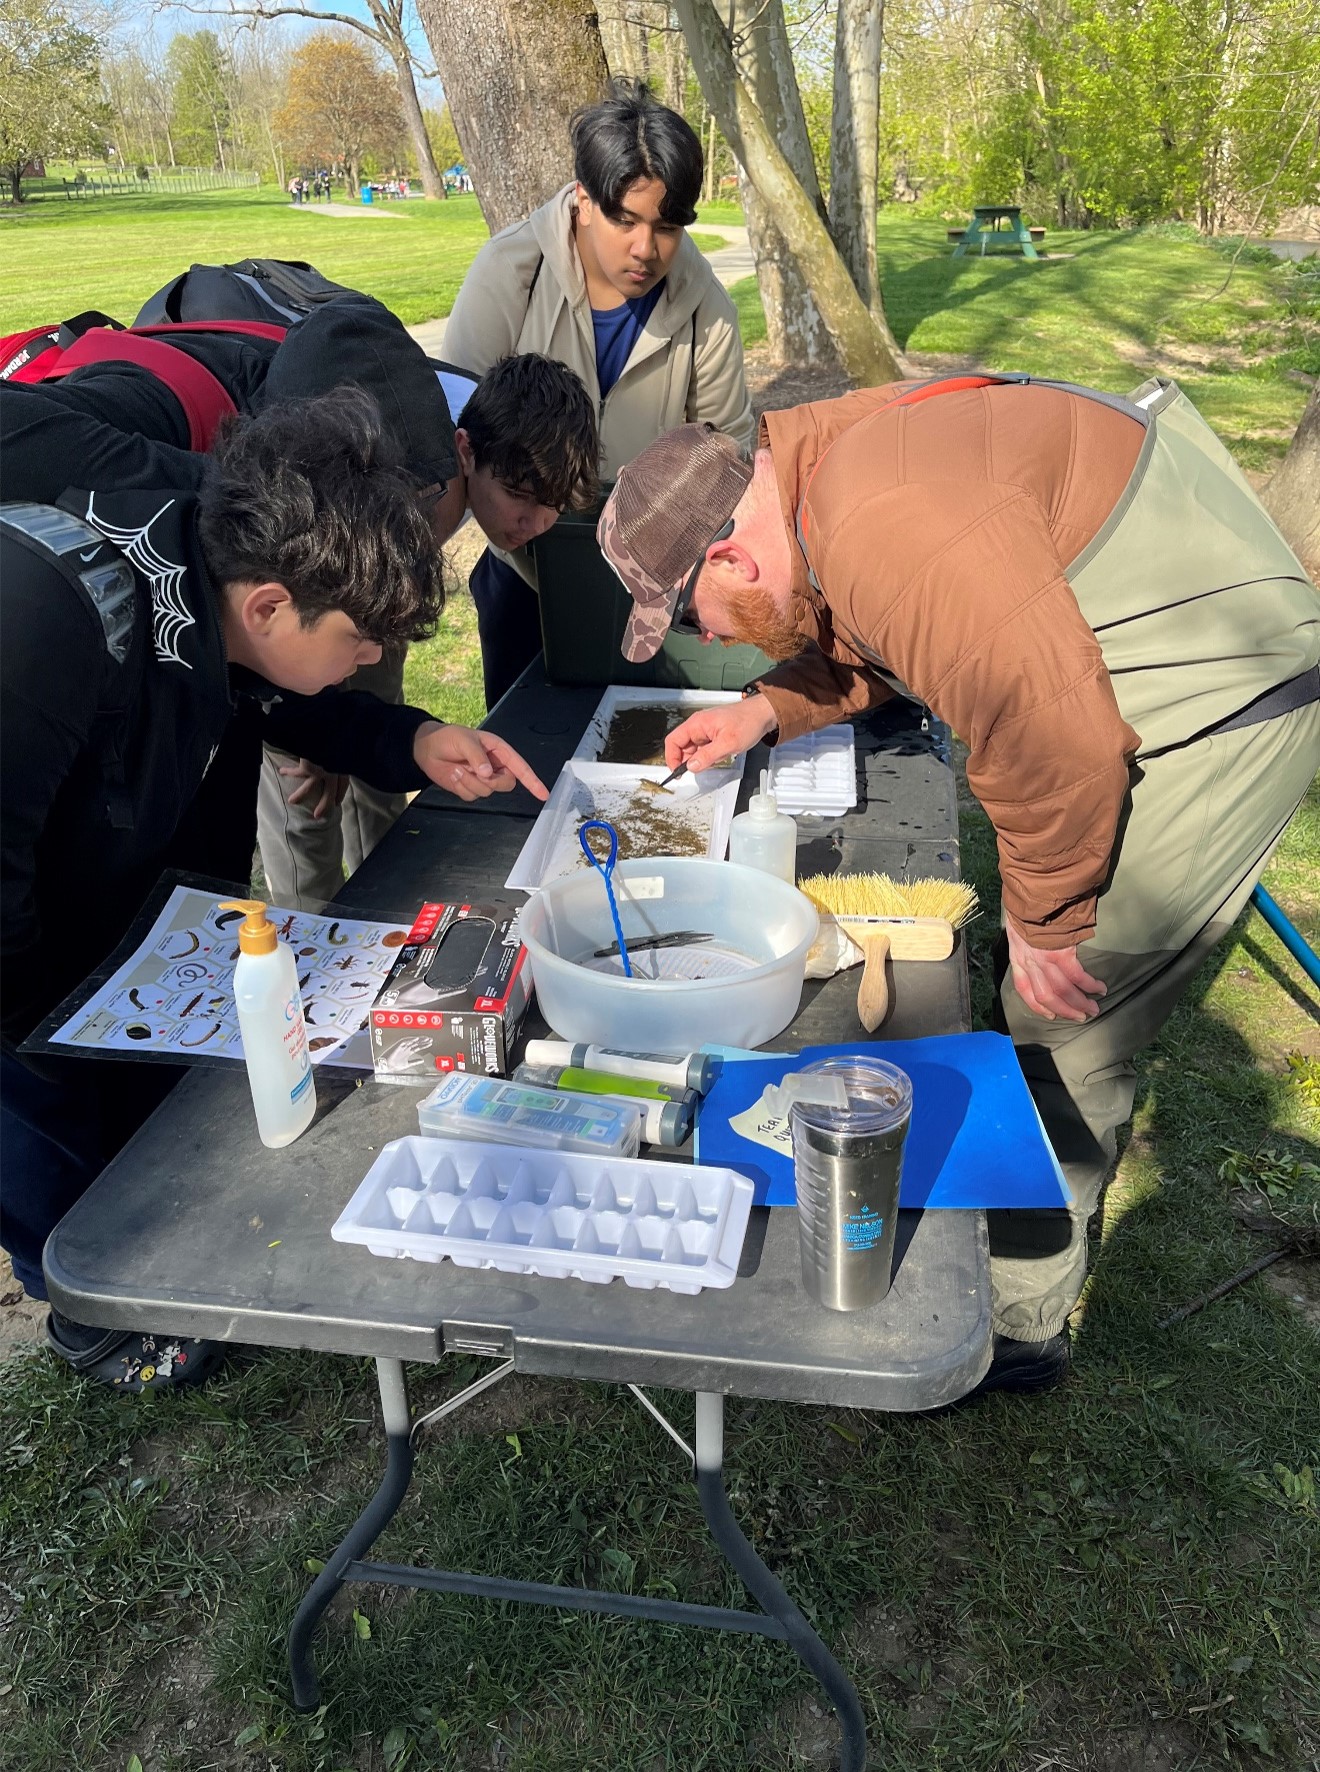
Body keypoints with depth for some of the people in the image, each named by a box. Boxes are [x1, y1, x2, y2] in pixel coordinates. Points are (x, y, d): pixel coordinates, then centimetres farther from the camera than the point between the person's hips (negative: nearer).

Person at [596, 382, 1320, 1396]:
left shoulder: (894, 534, -31)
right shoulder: (826, 472, 3)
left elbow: (1052, 732, -31)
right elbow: (874, 647, 20)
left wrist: (1043, 918, -18)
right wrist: (769, 710, 9)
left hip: (1225, 715, -10)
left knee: (1060, 1036, -5)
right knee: (1033, 1006, 17)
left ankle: (1020, 1323, 14)